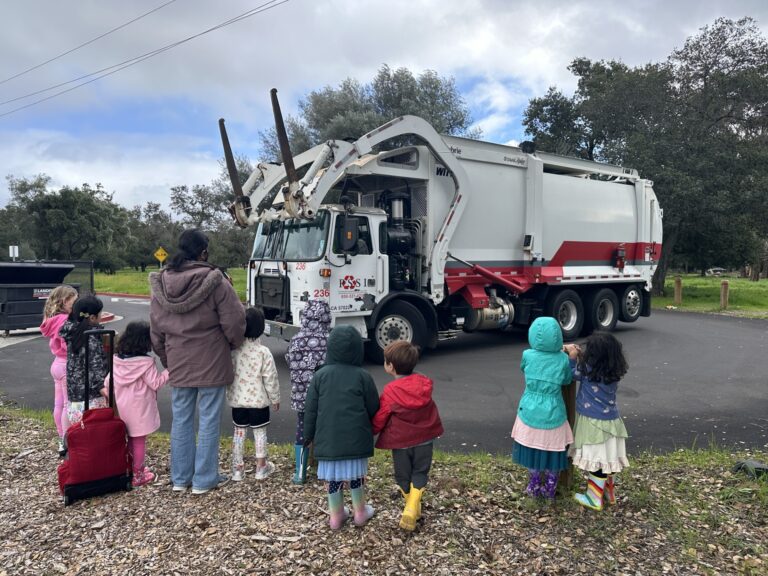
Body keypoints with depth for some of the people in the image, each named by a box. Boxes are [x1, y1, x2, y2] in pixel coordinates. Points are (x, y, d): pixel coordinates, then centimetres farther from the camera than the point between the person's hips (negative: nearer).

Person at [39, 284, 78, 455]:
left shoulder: (54, 319, 8)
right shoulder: (65, 321, -20)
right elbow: (71, 346, -24)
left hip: (58, 363, 9)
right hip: (67, 365, -9)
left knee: (59, 404, 15)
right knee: (69, 405, -1)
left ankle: (62, 440, 25)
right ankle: (66, 443, 6)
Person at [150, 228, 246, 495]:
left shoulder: (161, 285, 3)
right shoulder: (214, 282, -15)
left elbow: (155, 330, 9)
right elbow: (234, 321, -12)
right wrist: (234, 344, 8)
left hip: (178, 365, 5)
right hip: (211, 364, -5)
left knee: (181, 419, 16)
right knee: (208, 420, 6)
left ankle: (180, 477, 27)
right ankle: (204, 479, 15)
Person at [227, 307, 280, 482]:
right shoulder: (263, 352, -15)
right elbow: (270, 378, -11)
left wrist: (230, 393, 17)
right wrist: (275, 398, 2)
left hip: (237, 400, 3)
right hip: (258, 400, -2)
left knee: (239, 431, 13)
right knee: (259, 431, 11)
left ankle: (237, 468, 20)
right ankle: (261, 467, 20)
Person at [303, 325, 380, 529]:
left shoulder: (320, 375, -2)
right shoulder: (362, 376, -7)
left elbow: (310, 410, 2)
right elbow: (374, 409, -1)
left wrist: (308, 436, 13)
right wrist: (370, 429, 20)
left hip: (328, 438, 1)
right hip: (355, 438, -1)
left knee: (332, 475, 15)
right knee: (356, 474, 16)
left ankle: (336, 515, 28)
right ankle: (360, 512, 31)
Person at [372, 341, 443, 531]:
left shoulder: (390, 391, -18)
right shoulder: (424, 383, -5)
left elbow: (379, 420, -10)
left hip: (400, 441, -3)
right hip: (424, 438, 3)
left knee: (403, 475, 17)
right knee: (420, 473, 15)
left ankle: (413, 507, 28)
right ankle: (411, 508, -1)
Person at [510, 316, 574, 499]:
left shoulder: (528, 355, -11)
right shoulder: (563, 359, -11)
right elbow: (567, 381, 7)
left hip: (530, 412, 1)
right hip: (553, 414, 0)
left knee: (532, 449, 18)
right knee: (552, 451, 16)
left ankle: (534, 488, 30)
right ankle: (549, 490, 28)